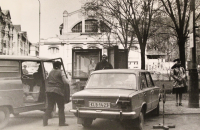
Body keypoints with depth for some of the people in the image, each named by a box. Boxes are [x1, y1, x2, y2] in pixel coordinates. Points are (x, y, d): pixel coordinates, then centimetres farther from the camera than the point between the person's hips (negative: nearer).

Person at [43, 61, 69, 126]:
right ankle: (62, 122, 6)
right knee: (61, 107, 6)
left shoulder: (51, 72, 13)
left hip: (49, 90, 6)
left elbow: (47, 80, 18)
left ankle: (45, 121, 8)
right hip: (58, 91, -6)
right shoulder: (61, 72, -4)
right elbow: (66, 82, -10)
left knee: (49, 107, 12)